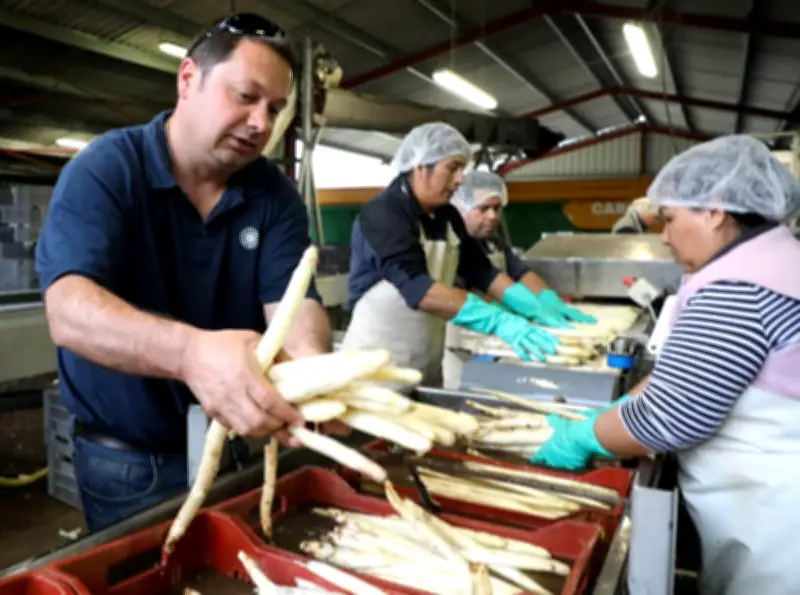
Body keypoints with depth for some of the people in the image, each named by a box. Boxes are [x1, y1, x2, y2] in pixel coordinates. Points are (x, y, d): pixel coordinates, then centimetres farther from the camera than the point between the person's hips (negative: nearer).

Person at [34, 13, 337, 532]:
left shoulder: (275, 193, -5)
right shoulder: (104, 169, -15)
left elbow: (293, 302, -16)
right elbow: (69, 310, -30)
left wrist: (310, 358, -41)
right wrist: (191, 351, -49)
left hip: (239, 447, 4)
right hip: (126, 462, -3)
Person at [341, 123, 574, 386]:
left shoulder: (447, 216, 7)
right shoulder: (383, 215, -18)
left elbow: (480, 270, 8)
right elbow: (418, 288, -30)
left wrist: (537, 308, -5)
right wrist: (499, 320, -35)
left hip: (428, 364, 7)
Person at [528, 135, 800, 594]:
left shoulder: (735, 288, -25)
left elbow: (670, 417, -24)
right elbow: (685, 375, 13)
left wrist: (582, 438, -10)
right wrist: (622, 409, 6)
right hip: (762, 502, 9)